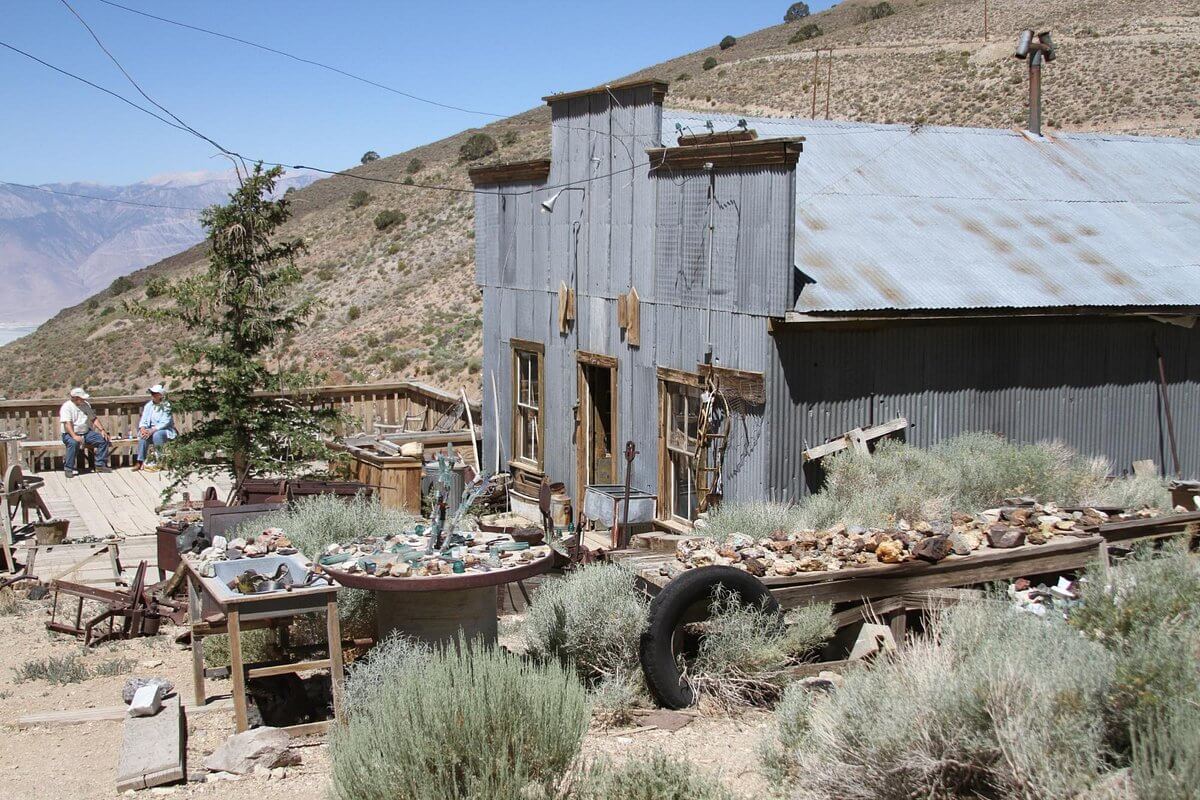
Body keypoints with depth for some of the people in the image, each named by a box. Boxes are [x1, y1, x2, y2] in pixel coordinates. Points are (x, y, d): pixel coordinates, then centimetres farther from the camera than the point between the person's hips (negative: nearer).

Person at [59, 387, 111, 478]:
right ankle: (68, 469, -26)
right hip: (70, 434, -6)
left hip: (86, 433, 6)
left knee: (103, 439, -11)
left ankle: (100, 465, -1)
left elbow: (93, 419, 14)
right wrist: (74, 436, -38)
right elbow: (67, 423, -23)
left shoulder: (86, 405, 10)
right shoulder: (67, 406, -12)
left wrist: (102, 430, -1)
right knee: (74, 443, -39)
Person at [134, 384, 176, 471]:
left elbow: (164, 423, -19)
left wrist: (152, 430, -30)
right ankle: (140, 462, -30)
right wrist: (143, 429, -23)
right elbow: (143, 421, 0)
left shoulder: (166, 406, -10)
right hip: (151, 430, 4)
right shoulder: (148, 405, 5)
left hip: (166, 431, -4)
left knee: (157, 435, -36)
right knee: (143, 435, -27)